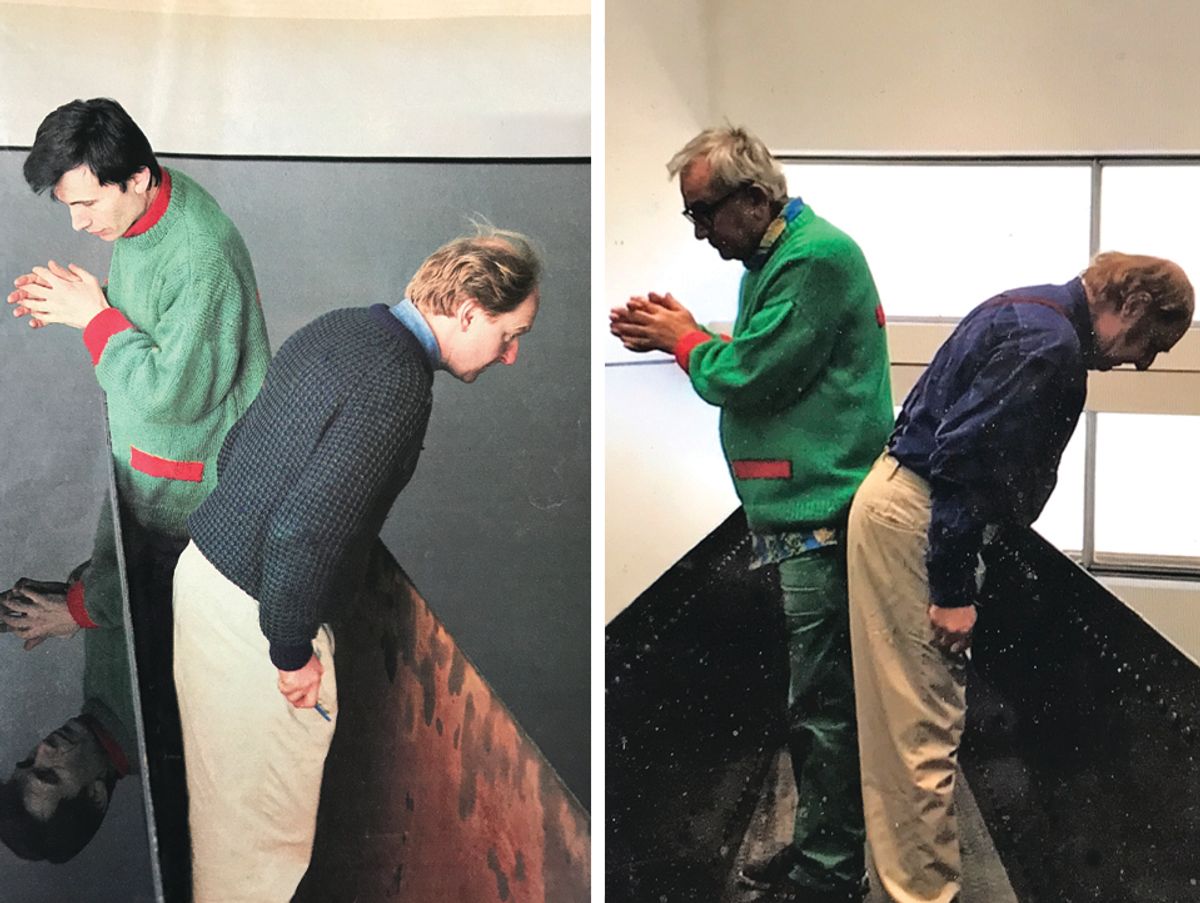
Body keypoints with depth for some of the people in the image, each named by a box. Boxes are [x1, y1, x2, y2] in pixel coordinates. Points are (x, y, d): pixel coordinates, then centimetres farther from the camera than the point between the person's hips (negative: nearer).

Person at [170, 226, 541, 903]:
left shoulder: (336, 329, 5)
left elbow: (236, 447, 15)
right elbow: (305, 529, -29)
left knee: (224, 787, 25)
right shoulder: (398, 384, -23)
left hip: (205, 567, 9)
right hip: (255, 612, -9)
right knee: (266, 809, 7)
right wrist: (293, 651, -18)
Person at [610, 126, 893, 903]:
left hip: (823, 512, -10)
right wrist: (675, 338, 6)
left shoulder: (815, 259, -16)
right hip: (807, 510, 11)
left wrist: (685, 338, -2)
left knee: (823, 700, -3)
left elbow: (750, 377, -19)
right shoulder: (780, 255, 16)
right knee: (818, 693, 17)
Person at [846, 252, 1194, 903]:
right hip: (914, 516, -11)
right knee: (923, 724, -5)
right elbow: (963, 455, -25)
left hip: (906, 502, 11)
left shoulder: (1032, 313, 14)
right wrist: (953, 590, -21)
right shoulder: (1051, 343, -19)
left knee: (909, 719, 16)